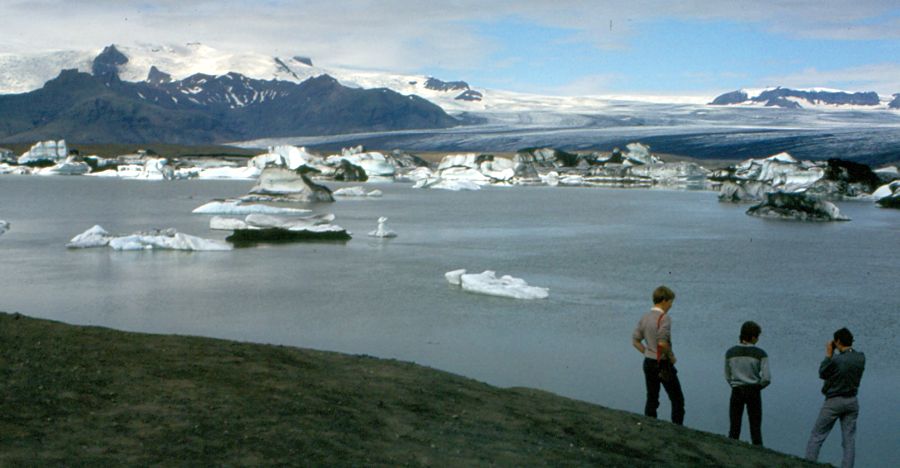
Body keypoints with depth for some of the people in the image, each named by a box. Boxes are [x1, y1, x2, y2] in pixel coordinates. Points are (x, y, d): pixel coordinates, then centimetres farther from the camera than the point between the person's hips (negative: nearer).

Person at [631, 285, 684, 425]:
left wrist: (648, 353, 11)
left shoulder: (644, 317, 6)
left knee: (651, 400, 13)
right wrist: (671, 356, -12)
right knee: (677, 400, 4)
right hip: (663, 364, -7)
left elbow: (635, 341, 8)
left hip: (648, 363, 7)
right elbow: (662, 342, -27)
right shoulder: (664, 318, -17)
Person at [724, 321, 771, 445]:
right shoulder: (761, 354, -8)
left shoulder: (730, 352, 1)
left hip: (736, 392, 2)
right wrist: (757, 386, 8)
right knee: (755, 428, 7)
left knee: (734, 428, 8)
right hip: (754, 392, -2)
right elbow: (766, 378, -10)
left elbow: (727, 377, 7)